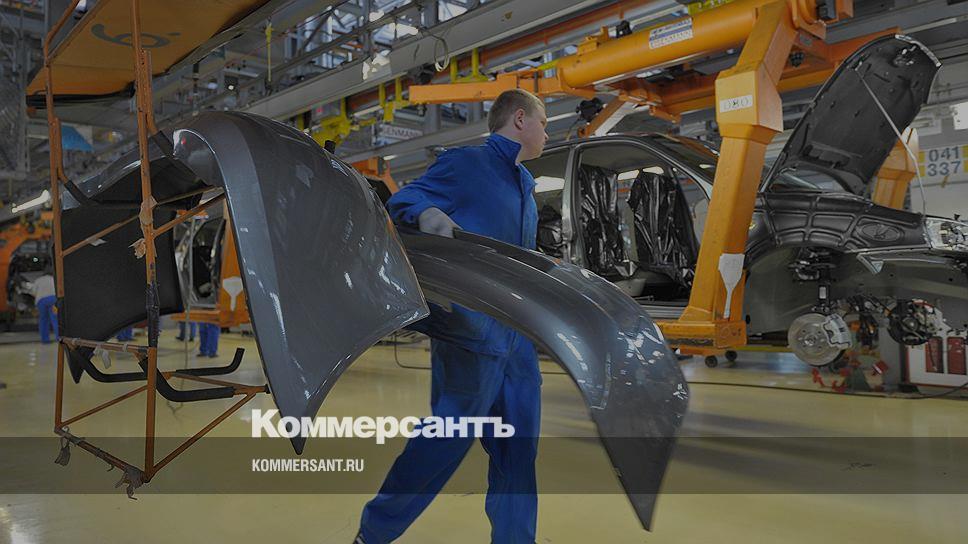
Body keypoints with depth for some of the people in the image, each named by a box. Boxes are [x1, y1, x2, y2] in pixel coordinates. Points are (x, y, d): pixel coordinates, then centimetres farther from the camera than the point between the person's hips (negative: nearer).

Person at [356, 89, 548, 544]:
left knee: (517, 445, 11)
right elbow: (401, 201, -9)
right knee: (449, 438, -4)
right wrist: (427, 213, -30)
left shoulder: (524, 183, 22)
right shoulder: (466, 163, -4)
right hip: (471, 325, -9)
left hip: (517, 333, 9)